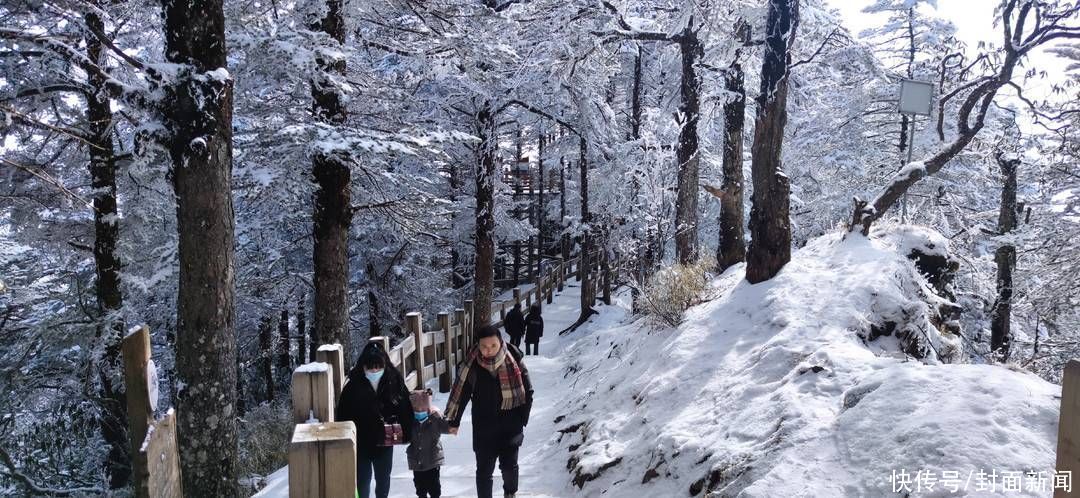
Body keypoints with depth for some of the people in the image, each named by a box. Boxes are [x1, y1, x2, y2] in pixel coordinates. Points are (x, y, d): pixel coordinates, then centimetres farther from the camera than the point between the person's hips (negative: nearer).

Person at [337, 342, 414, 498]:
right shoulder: (353, 385, -19)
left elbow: (405, 409, -6)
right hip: (361, 443, -2)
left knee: (383, 476, 22)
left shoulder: (395, 381, -14)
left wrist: (406, 433, -8)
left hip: (385, 441, 2)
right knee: (362, 479, 8)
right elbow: (343, 415, -13)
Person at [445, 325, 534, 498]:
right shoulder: (472, 366, -11)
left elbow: (527, 392, -2)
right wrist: (454, 420, 5)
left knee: (509, 465, 1)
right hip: (483, 427, 1)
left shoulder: (513, 362, -13)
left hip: (510, 426, -1)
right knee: (484, 469, 6)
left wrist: (522, 419, -3)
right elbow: (460, 392, -1)